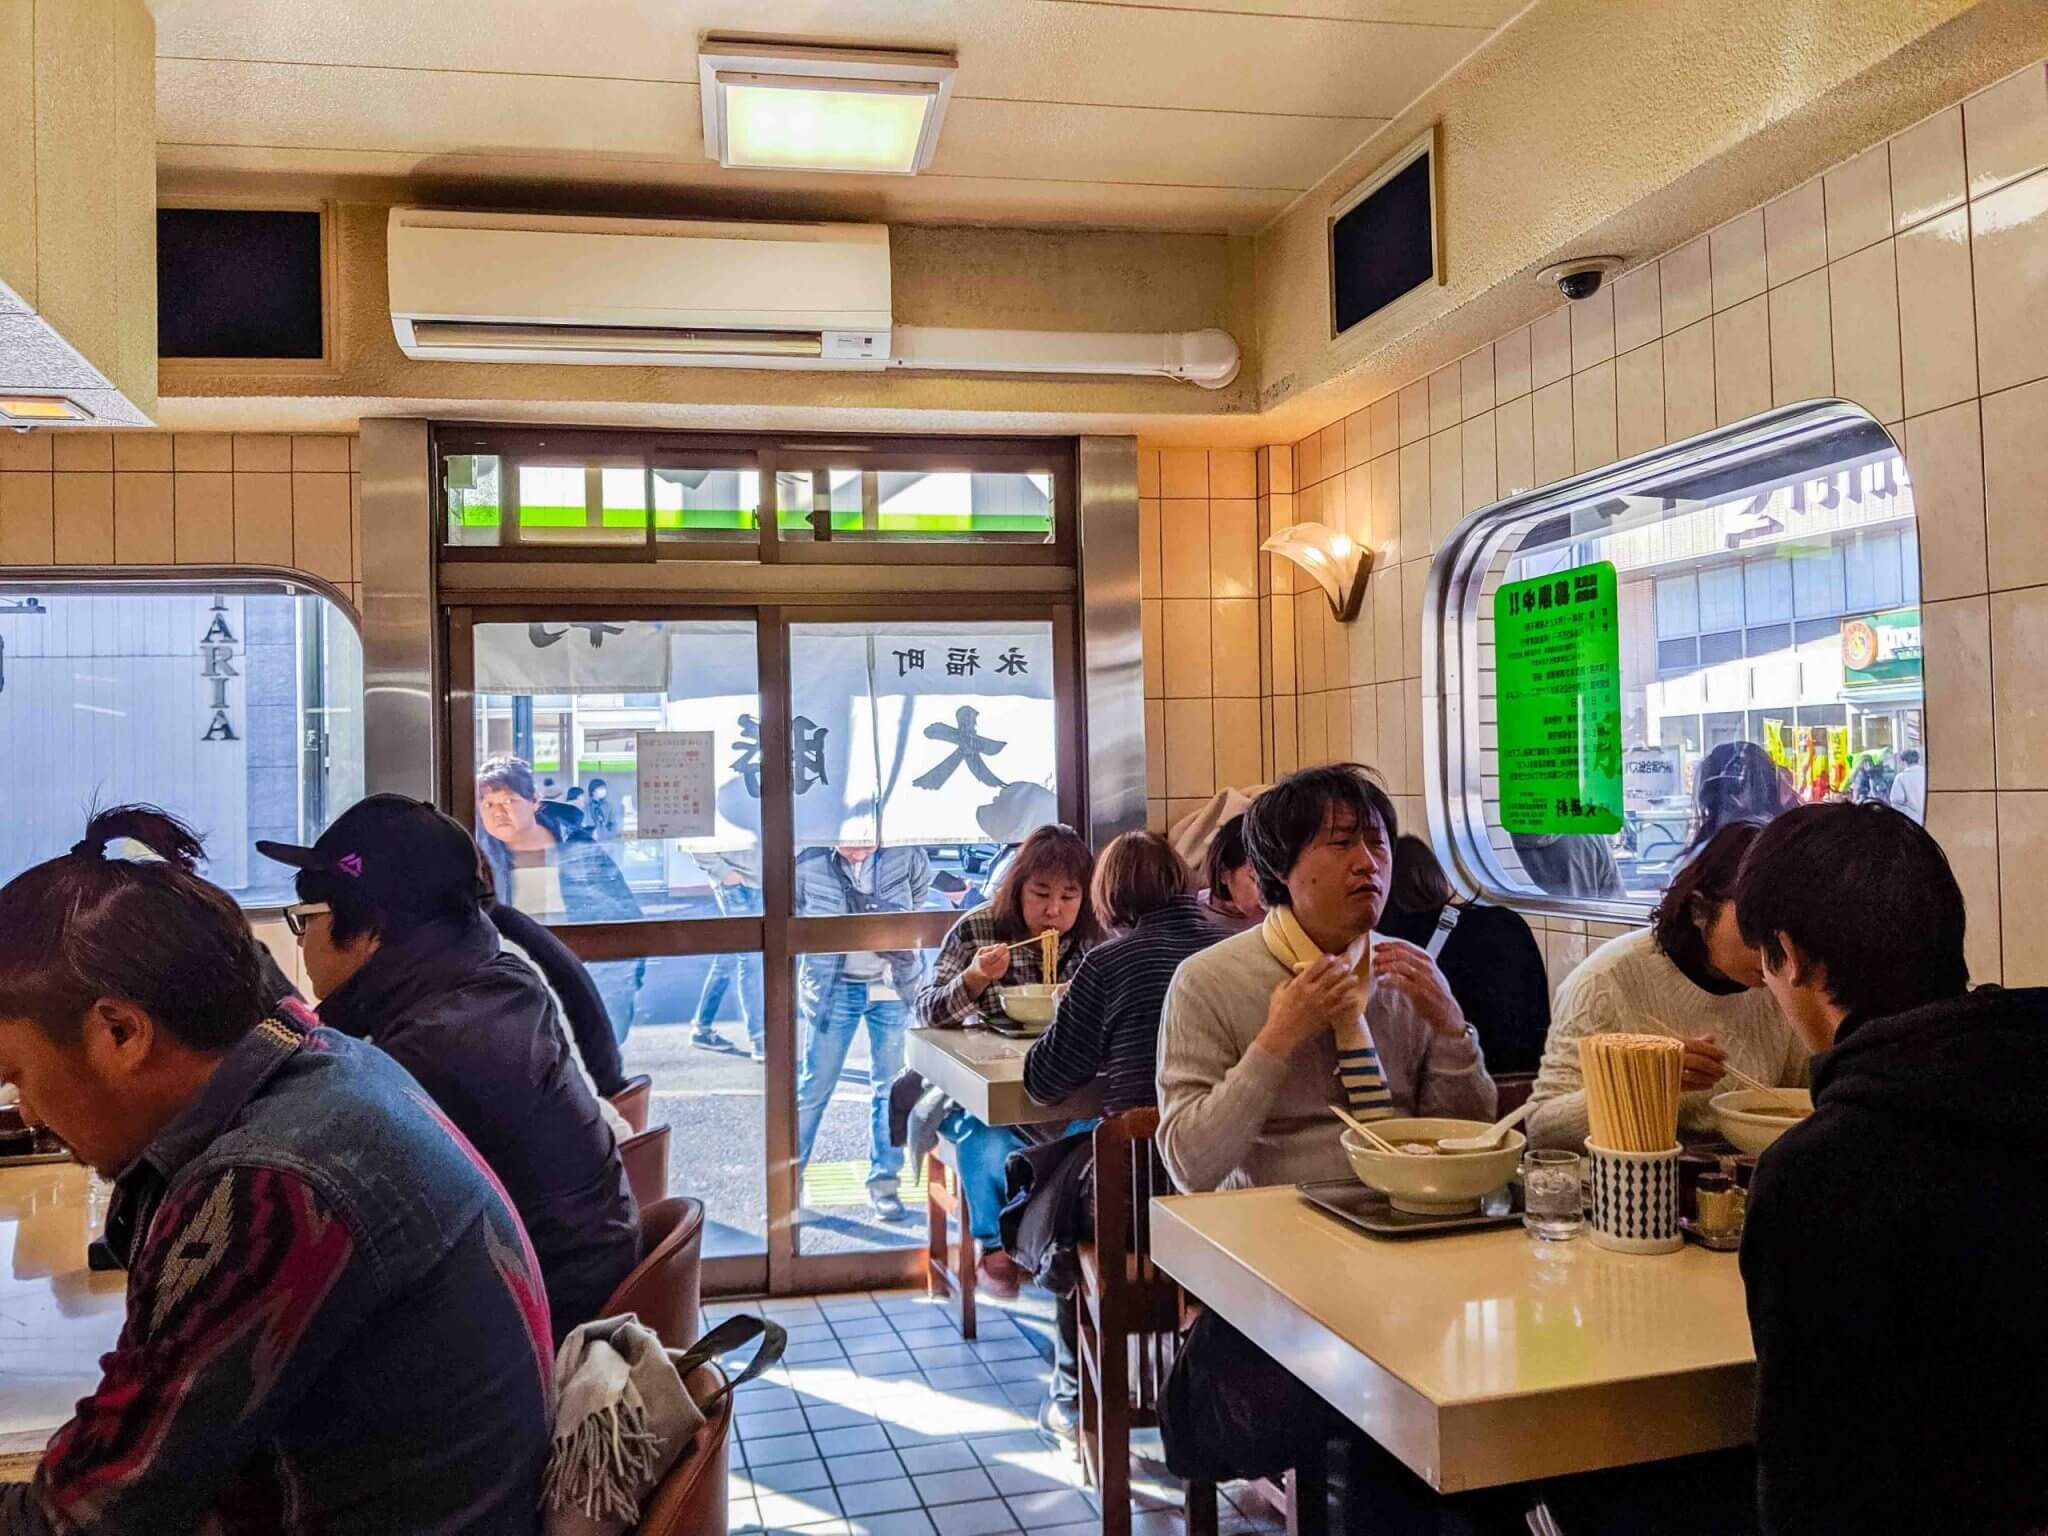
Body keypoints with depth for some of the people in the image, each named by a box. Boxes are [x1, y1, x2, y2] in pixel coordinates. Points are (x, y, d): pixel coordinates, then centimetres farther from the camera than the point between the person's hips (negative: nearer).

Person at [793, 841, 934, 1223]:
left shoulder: (906, 857, -12)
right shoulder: (808, 862, -13)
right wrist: (790, 997, 5)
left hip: (891, 987, 1)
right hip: (833, 988, -1)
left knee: (890, 1087, 8)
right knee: (814, 1087, 6)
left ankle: (884, 1183, 21)